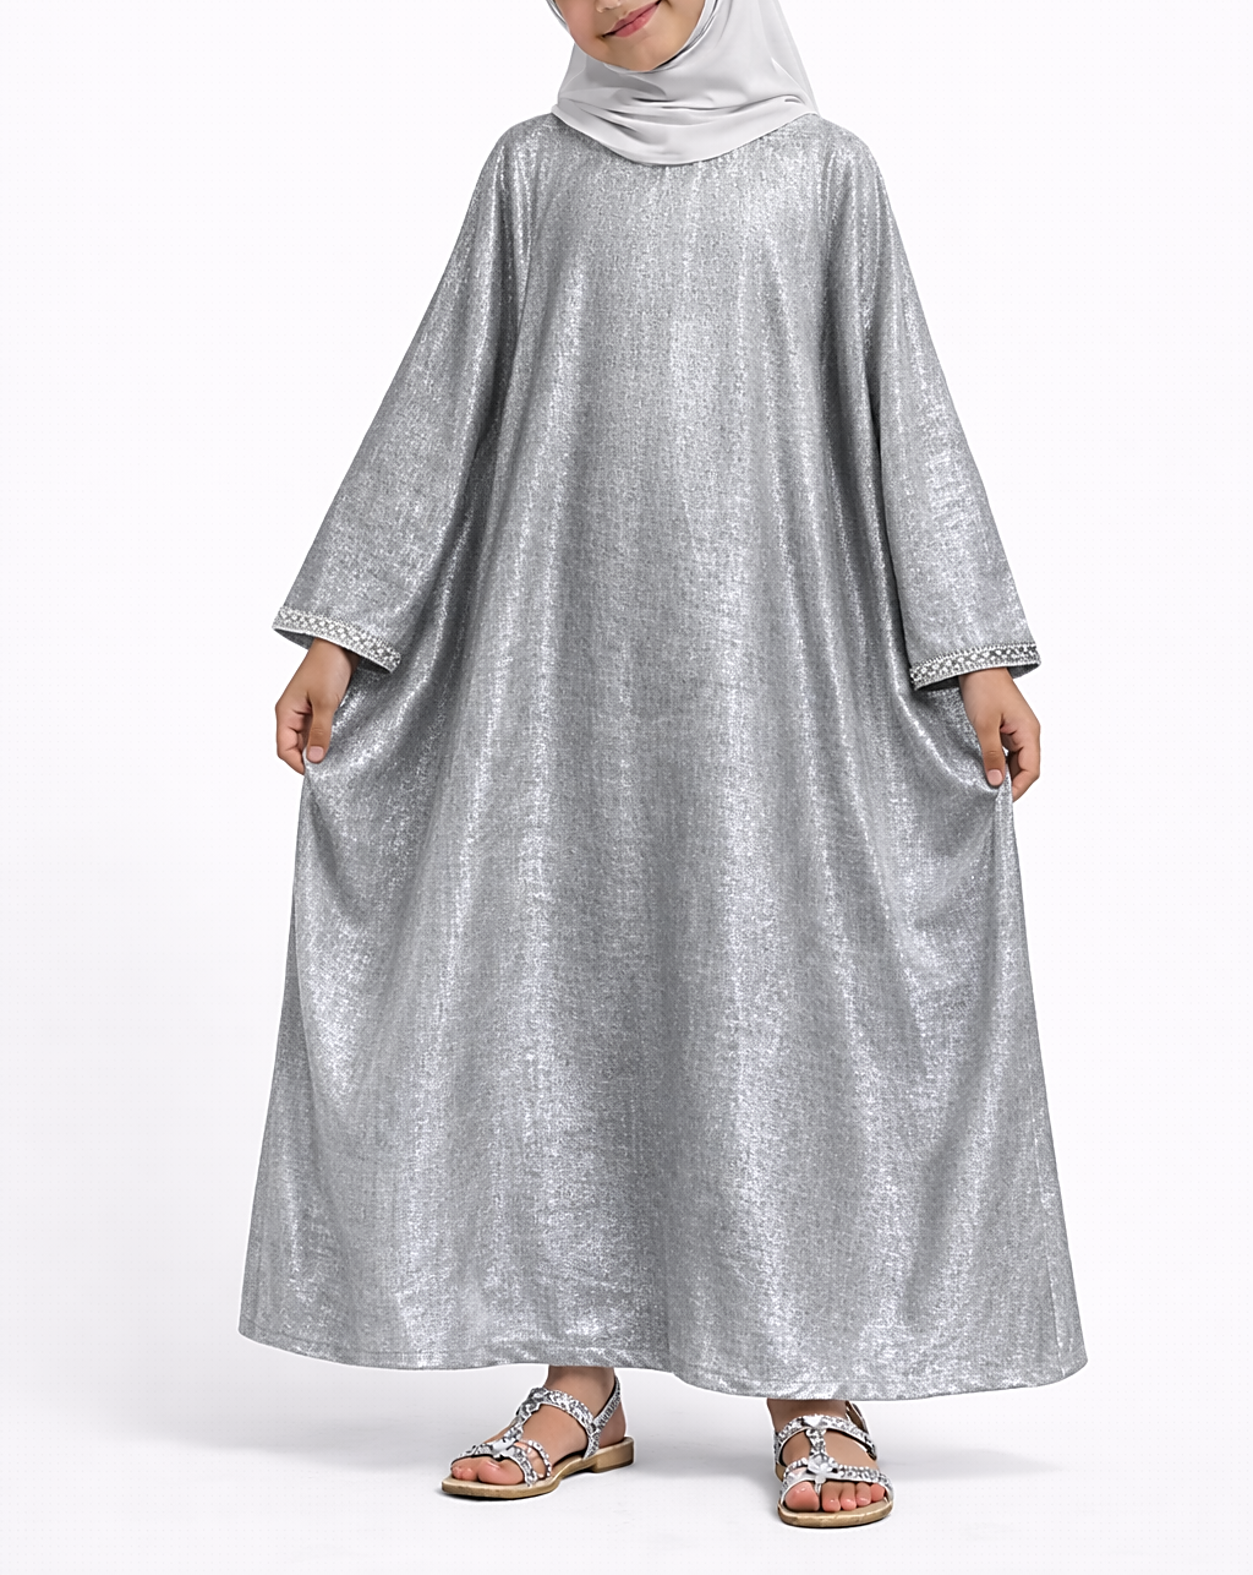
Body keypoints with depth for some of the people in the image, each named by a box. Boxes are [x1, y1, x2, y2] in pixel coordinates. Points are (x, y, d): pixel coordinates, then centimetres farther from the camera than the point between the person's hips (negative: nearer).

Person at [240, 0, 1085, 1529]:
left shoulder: (822, 166, 8)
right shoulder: (533, 167, 12)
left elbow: (902, 405, 3)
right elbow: (441, 398, 11)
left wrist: (978, 650, -4)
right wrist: (340, 625, 5)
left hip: (760, 631, -2)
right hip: (566, 633, 2)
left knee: (782, 979, -4)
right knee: (564, 975, 0)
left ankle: (816, 1384, 5)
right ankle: (581, 1380, 10)